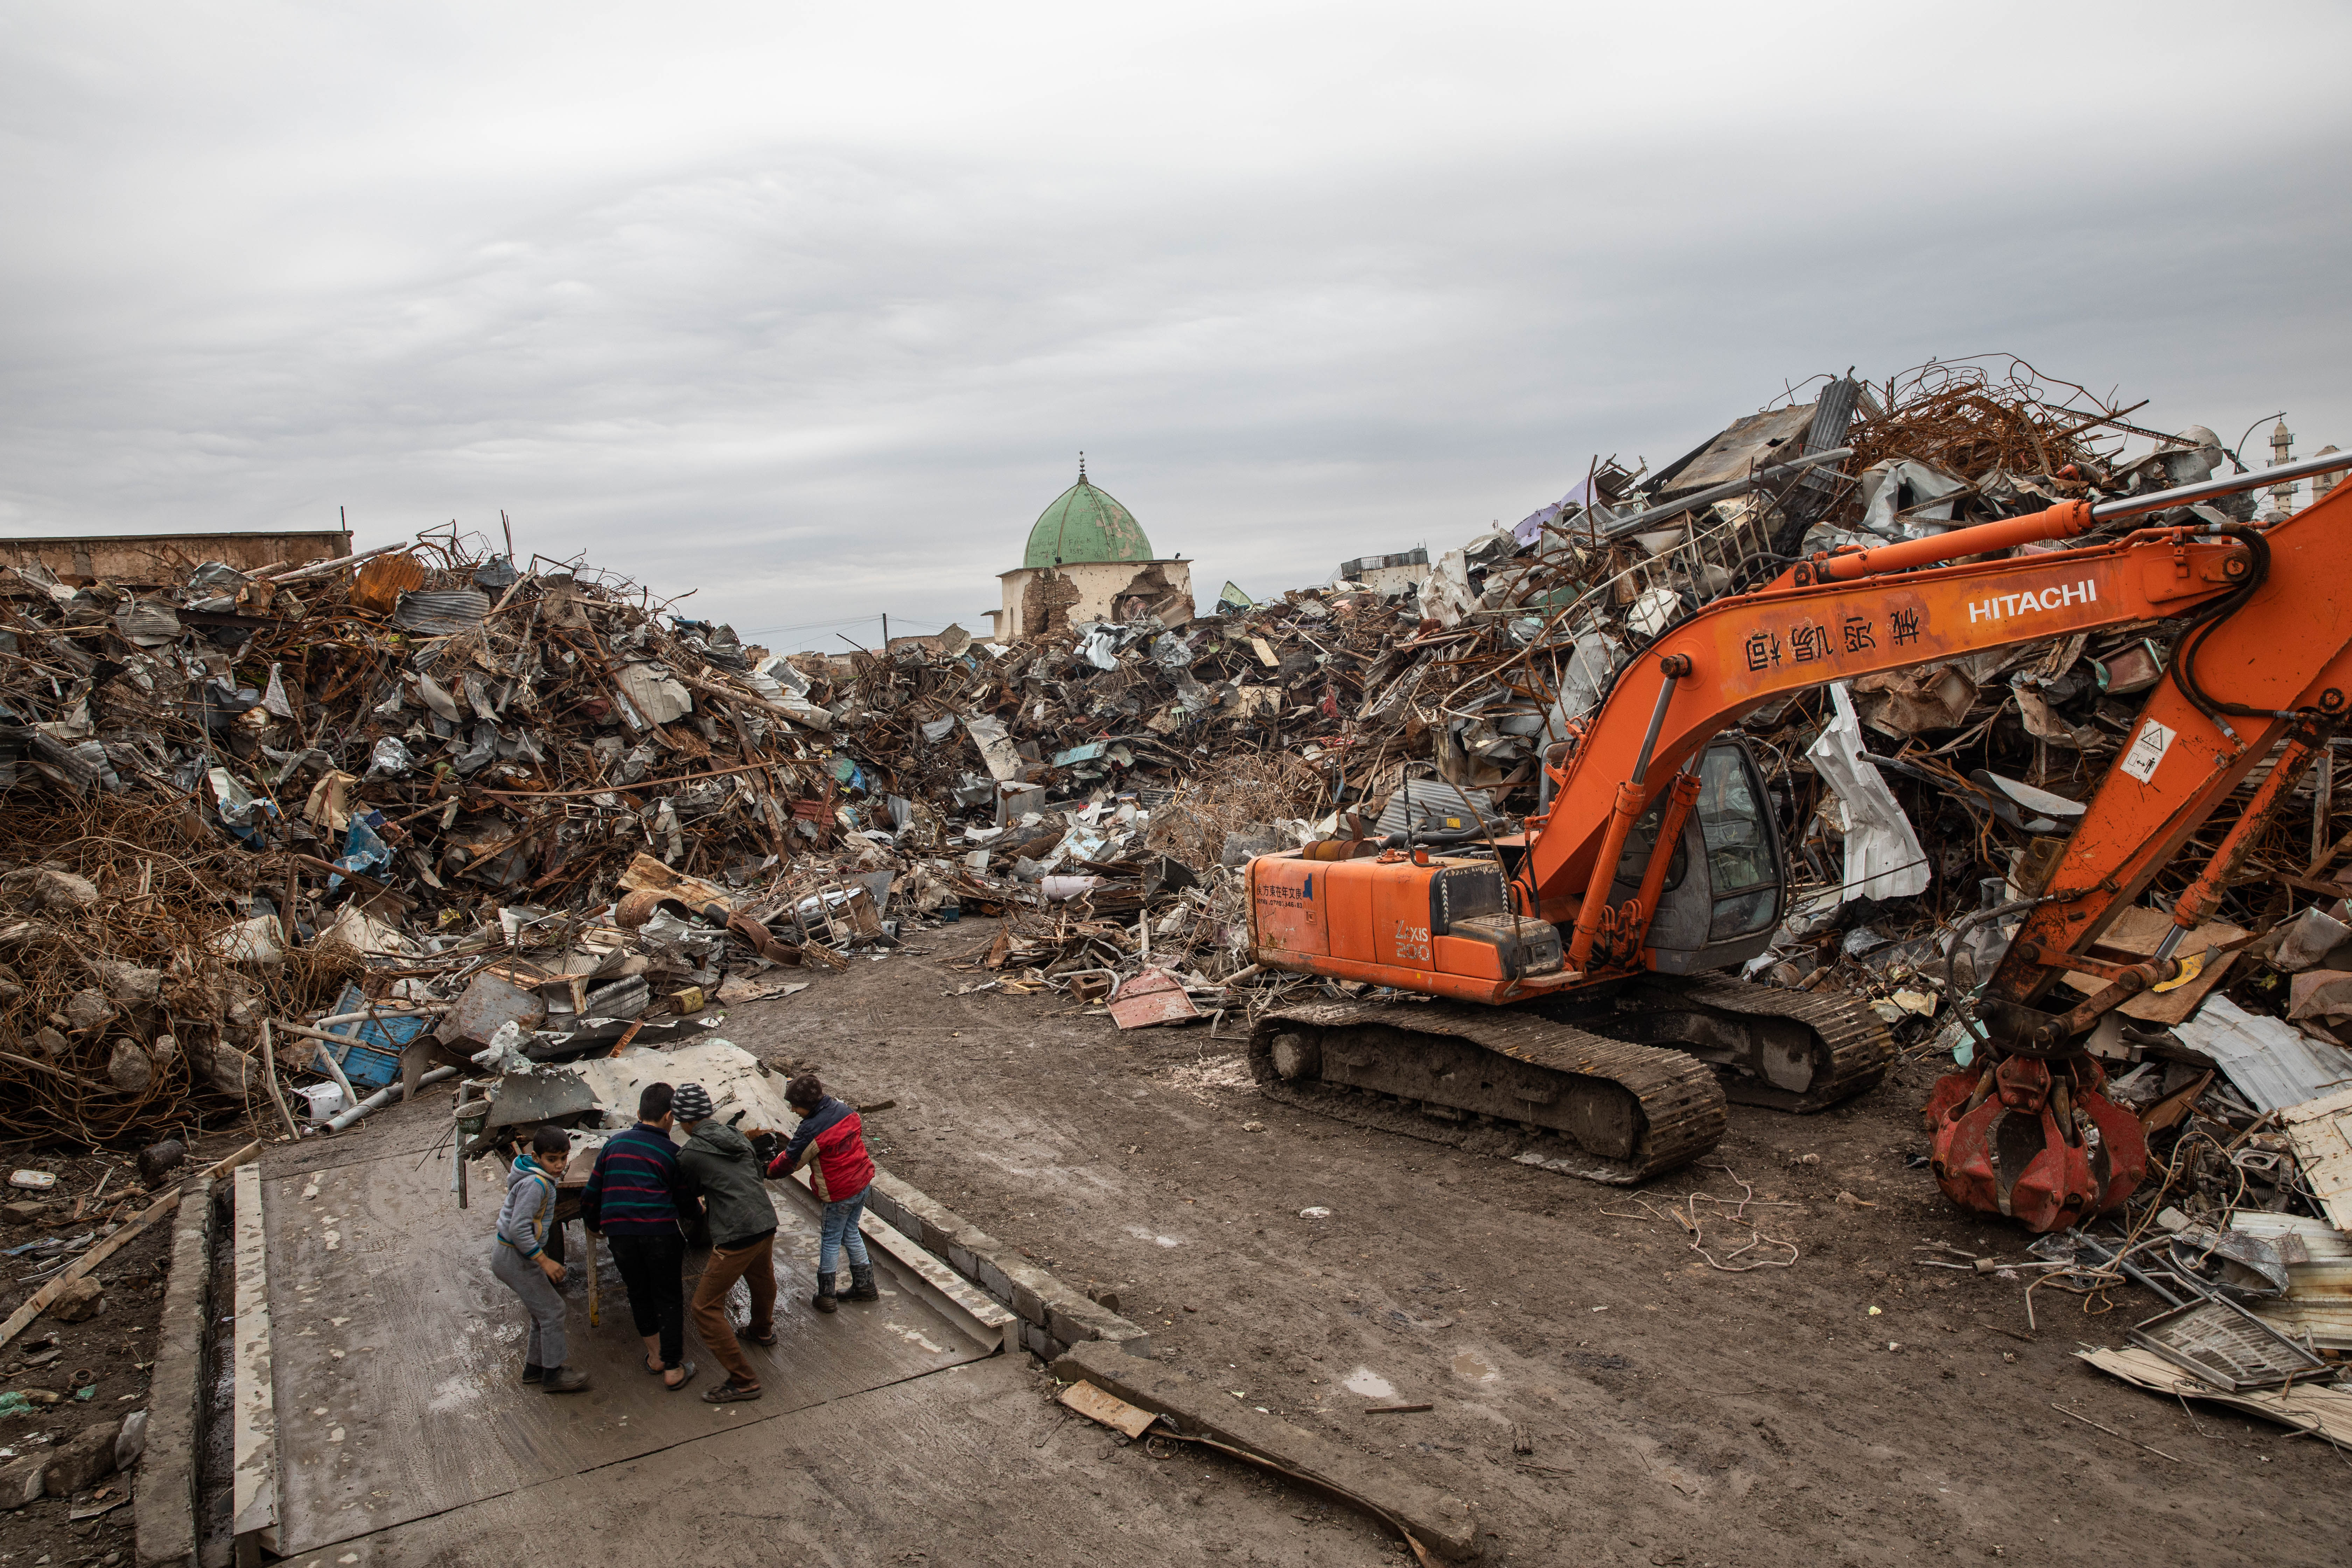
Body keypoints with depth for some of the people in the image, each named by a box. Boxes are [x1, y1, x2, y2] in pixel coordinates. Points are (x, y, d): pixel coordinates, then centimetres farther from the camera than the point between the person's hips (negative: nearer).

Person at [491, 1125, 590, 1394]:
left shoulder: (542, 1178, 6)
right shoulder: (535, 1184, -25)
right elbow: (519, 1229, -30)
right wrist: (545, 1261, -26)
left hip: (518, 1254, 10)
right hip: (514, 1258, -10)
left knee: (543, 1310, 18)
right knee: (552, 1310, -4)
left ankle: (535, 1366, 30)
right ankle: (553, 1374, 7)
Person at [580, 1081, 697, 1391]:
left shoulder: (614, 1143, 13)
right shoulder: (672, 1152, 4)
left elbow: (592, 1192, 17)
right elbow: (685, 1203, 8)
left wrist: (593, 1225, 35)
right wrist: (693, 1217, 32)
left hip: (619, 1233, 3)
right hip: (660, 1231, -3)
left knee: (639, 1293, 22)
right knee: (669, 1297, 9)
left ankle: (654, 1355, 33)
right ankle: (673, 1369, 10)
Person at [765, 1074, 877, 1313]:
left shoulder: (810, 1130, -23)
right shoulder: (845, 1110, -3)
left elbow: (790, 1161, -12)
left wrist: (770, 1169, 7)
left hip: (839, 1193, -7)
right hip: (863, 1182, 7)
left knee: (831, 1241, 9)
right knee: (850, 1233, 22)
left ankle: (825, 1296, 19)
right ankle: (864, 1285, 29)